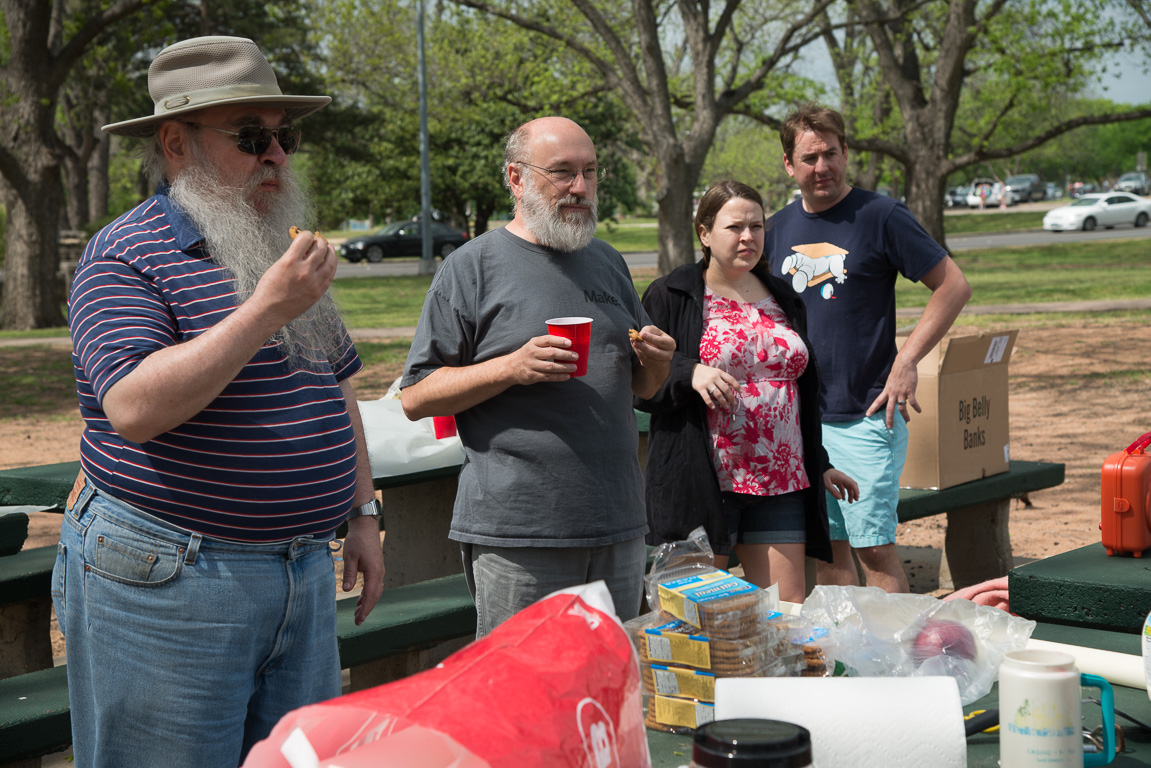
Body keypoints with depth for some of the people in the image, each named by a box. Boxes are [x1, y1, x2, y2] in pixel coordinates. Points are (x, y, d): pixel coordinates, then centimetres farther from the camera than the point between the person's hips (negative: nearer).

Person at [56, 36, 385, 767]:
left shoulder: (289, 253, 15)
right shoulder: (126, 257, -10)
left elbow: (337, 390, 23)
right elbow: (134, 407, -24)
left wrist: (363, 515, 17)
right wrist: (266, 310, -24)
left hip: (303, 573, 7)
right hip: (164, 582, -7)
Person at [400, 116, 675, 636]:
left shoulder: (608, 262, 15)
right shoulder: (473, 267, -3)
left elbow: (641, 387, 23)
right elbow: (415, 398, -7)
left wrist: (657, 362, 0)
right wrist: (512, 367, -19)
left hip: (618, 526, 6)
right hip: (516, 533, -6)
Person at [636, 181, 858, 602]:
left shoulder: (782, 296, 17)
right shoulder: (671, 296, 0)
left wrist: (820, 464, 22)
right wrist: (689, 373, -22)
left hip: (780, 485, 5)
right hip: (701, 484, -5)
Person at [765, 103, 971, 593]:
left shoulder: (880, 216, -7)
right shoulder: (779, 229, 10)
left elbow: (954, 286, -7)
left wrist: (906, 361, -13)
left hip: (865, 417, -5)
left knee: (873, 548, -5)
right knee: (826, 549, 11)